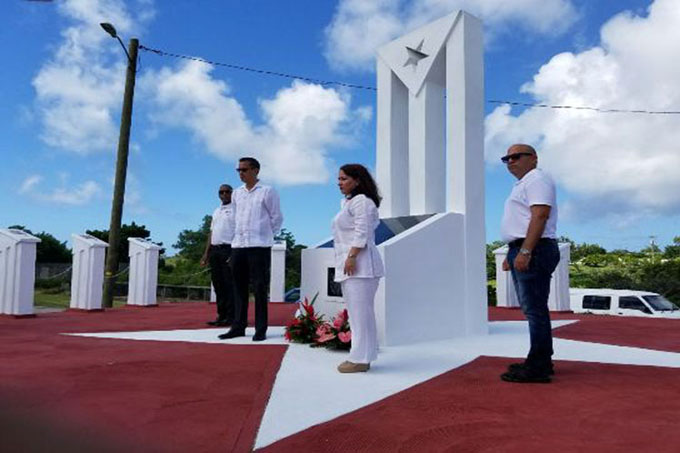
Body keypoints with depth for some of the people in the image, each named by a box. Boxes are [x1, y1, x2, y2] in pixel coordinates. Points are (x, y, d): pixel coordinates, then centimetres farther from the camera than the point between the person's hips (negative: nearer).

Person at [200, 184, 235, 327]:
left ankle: (231, 317, -2)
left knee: (229, 283, -6)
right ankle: (221, 315, 13)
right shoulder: (216, 211, 21)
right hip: (215, 249, 7)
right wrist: (206, 253, 15)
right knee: (218, 283, 7)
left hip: (228, 249, -7)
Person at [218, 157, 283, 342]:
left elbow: (276, 218, 2)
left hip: (259, 246, -5)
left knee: (260, 289, -3)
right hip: (238, 245, 5)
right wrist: (238, 235, 15)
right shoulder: (237, 193, 13)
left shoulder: (267, 191, -2)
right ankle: (238, 327, 18)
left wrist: (266, 235, 5)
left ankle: (260, 330, 4)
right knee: (239, 288, 9)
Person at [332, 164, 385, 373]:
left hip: (359, 265, -11)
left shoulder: (361, 201, -10)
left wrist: (352, 257, -22)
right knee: (356, 312, 13)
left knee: (361, 312, -7)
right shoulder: (348, 202, 22)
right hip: (350, 266, 11)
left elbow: (361, 232, -19)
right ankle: (360, 356, 21)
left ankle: (360, 360, -2)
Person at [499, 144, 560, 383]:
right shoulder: (523, 184, 25)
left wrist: (524, 251, -26)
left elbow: (540, 216, -20)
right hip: (524, 251, 11)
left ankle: (537, 368, -7)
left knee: (535, 309, -10)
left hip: (534, 250, -11)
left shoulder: (537, 179, -7)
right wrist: (512, 254, 23)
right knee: (533, 309, 13)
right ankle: (541, 362, 21)